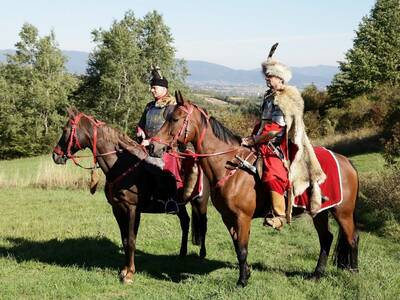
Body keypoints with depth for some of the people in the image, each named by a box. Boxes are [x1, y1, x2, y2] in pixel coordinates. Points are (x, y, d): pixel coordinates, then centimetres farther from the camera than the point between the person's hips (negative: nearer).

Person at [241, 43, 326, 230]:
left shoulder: (286, 99, -12)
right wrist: (253, 136, 10)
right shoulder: (270, 96, 17)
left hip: (279, 146, -10)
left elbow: (275, 129, -18)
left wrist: (255, 140, -17)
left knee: (273, 176, -27)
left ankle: (279, 216, -22)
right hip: (265, 144, 10)